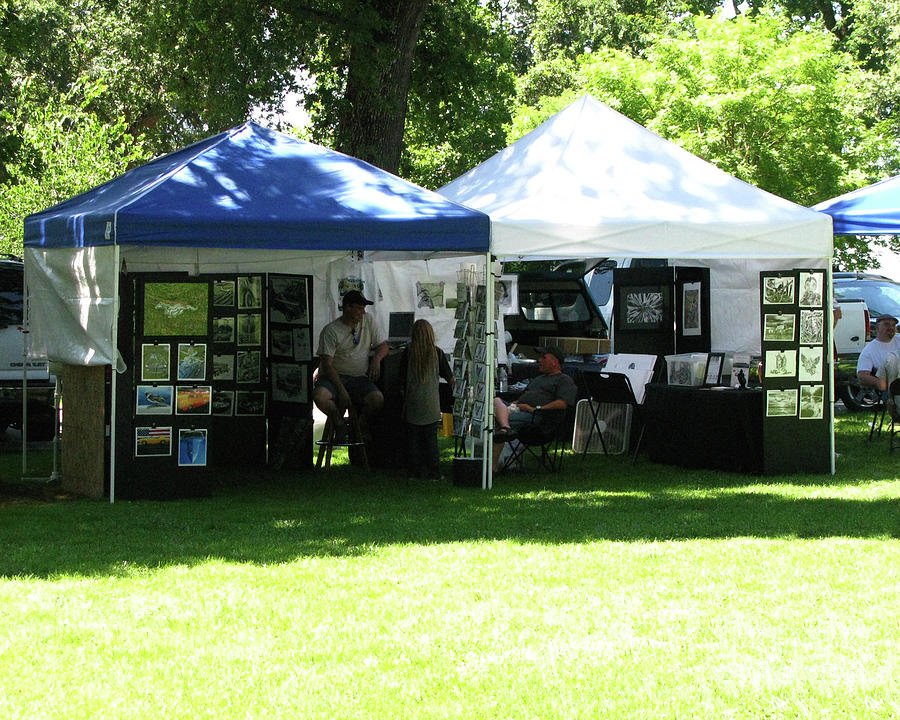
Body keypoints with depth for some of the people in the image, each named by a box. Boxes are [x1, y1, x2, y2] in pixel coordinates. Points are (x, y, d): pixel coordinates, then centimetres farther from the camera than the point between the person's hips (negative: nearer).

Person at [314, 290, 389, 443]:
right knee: (319, 396, -36)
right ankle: (340, 425, -6)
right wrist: (342, 391, -20)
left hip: (359, 377, 3)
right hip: (334, 377, -3)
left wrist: (377, 359, -6)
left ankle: (361, 428, 1)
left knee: (377, 399, -29)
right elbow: (327, 364, -11)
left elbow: (383, 345, 19)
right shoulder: (331, 330, -6)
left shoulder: (368, 321, 10)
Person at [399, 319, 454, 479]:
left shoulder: (408, 352, -5)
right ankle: (433, 473, 5)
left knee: (413, 438, 8)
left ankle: (415, 472, 10)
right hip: (431, 402, 0)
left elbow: (402, 376, 2)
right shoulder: (437, 353, -4)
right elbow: (450, 378, 3)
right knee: (431, 438, 5)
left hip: (412, 402, 0)